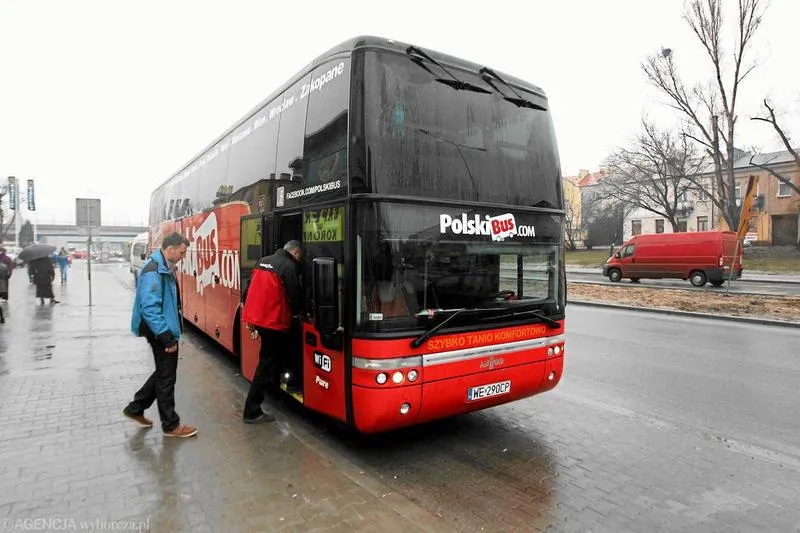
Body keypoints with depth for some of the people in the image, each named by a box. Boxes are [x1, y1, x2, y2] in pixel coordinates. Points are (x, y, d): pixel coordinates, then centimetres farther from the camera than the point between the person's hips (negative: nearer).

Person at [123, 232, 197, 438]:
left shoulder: (163, 267, 10)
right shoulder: (153, 271, -22)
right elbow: (149, 307, -28)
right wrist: (166, 336, -27)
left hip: (165, 330, 10)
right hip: (161, 332, -10)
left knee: (163, 373, 21)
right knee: (166, 377, 2)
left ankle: (135, 408, 35)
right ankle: (171, 425, 16)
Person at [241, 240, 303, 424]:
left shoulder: (263, 261, 13)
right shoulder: (289, 266, -11)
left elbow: (252, 289, 15)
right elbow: (294, 296, -10)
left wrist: (250, 317, 20)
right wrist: (300, 311, 10)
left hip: (256, 317, 8)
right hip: (273, 320, -8)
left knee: (271, 355, 28)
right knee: (266, 364, -2)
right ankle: (252, 411, 2)